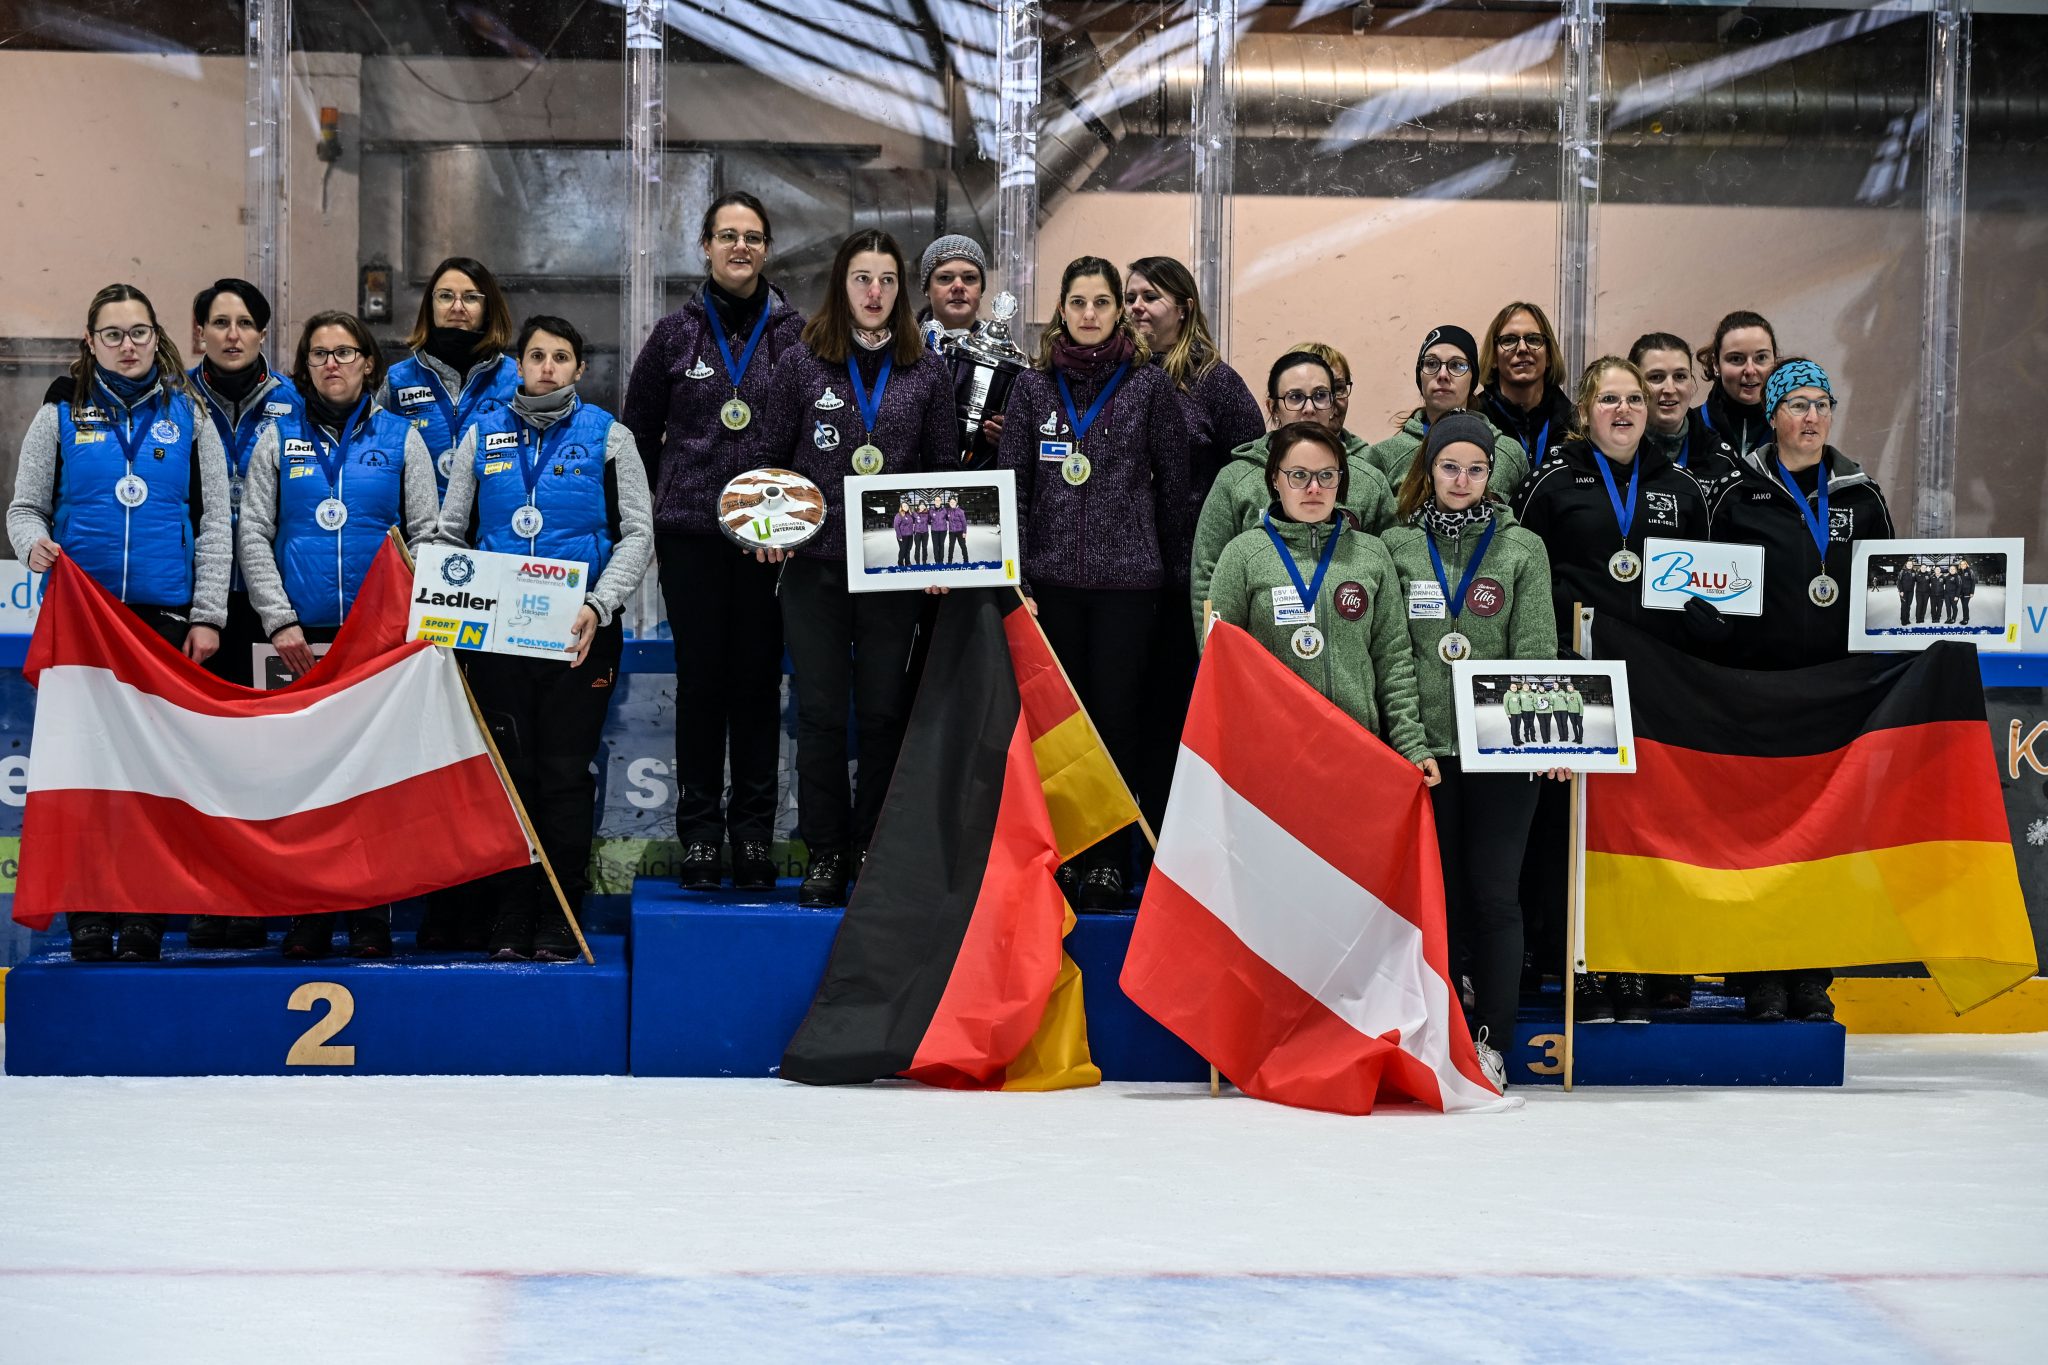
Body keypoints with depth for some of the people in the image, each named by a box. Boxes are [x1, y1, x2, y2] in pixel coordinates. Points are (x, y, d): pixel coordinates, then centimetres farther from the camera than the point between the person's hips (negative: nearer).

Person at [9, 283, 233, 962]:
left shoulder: (187, 416, 10)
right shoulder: (60, 415, 10)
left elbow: (214, 524, 8)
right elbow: (25, 506, 10)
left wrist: (207, 617, 0)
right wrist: (34, 544, -14)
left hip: (167, 619, 0)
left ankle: (145, 919, 4)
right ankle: (88, 919, 3)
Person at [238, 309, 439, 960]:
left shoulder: (401, 438, 8)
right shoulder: (278, 440, 10)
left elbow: (427, 535, 6)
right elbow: (254, 535, 6)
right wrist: (280, 620, -6)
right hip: (300, 639, 1)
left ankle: (371, 918, 6)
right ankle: (308, 918, 7)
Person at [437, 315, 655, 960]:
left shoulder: (607, 436, 5)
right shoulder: (483, 436, 11)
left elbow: (637, 533, 1)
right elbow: (450, 535, 14)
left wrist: (598, 606, -14)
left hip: (579, 632, -2)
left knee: (566, 773, -2)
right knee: (507, 771, 3)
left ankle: (559, 921, 5)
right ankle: (510, 918, 9)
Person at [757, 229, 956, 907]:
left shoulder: (927, 371, 6)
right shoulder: (801, 362, 3)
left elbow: (945, 465, 10)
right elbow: (772, 457, 8)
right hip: (814, 564, -1)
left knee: (884, 710, 5)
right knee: (820, 710, 2)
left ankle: (872, 851, 15)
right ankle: (826, 854, 10)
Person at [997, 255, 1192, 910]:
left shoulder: (1151, 384, 3)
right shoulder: (1034, 386, 8)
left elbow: (1173, 480, 6)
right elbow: (1012, 483, 7)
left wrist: (1174, 565, 6)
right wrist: (1015, 572, -1)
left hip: (1128, 575, -2)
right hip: (1052, 573, 2)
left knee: (1116, 712, 0)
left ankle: (1109, 860, 5)